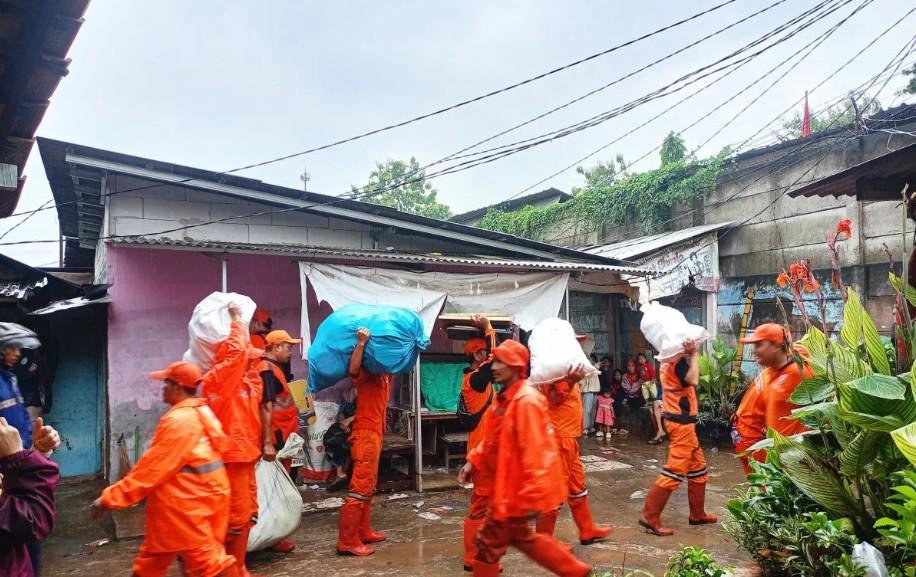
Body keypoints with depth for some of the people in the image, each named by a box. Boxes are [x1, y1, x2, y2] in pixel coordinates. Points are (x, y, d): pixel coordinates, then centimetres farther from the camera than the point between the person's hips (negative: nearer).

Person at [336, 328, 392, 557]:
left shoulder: (385, 374, 14)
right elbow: (353, 369, -33)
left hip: (376, 432, 9)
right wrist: (361, 343, -37)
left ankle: (363, 532, 23)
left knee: (369, 486, 14)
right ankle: (347, 541, -8)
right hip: (366, 433, -9)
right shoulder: (366, 372, -9)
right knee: (361, 486, -10)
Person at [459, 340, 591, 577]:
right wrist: (474, 461, 7)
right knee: (521, 536, 22)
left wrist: (532, 495, -25)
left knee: (490, 540, 3)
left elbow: (534, 452, -25)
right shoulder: (505, 398, 9)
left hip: (519, 488, -10)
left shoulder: (526, 400, -22)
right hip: (508, 483, 10)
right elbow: (494, 440, 17)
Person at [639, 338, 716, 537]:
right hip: (681, 422, -10)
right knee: (675, 471, -9)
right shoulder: (678, 361, -18)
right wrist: (693, 354, -23)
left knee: (698, 468, 18)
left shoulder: (669, 359, 11)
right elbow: (693, 380, -31)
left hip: (680, 420, 10)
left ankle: (697, 514, 28)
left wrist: (690, 354, 4)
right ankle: (650, 517, -6)